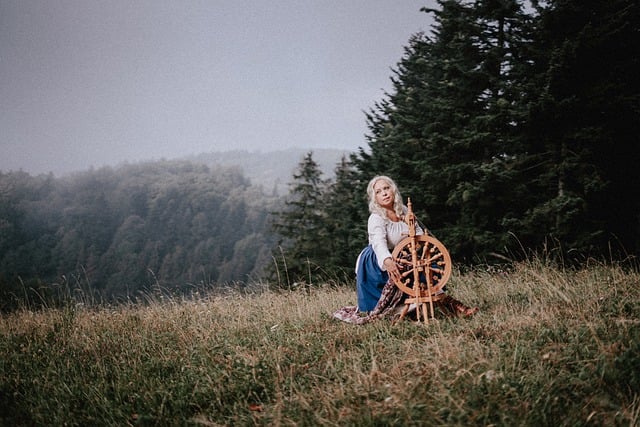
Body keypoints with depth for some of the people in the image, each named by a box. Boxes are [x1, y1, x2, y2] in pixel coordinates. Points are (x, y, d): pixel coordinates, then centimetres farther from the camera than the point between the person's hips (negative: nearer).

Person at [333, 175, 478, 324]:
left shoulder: (404, 211, 0)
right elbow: (379, 243, -39)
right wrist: (387, 261, -60)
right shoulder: (376, 219, -21)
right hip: (378, 261, -6)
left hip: (401, 258, 6)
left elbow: (419, 231, 11)